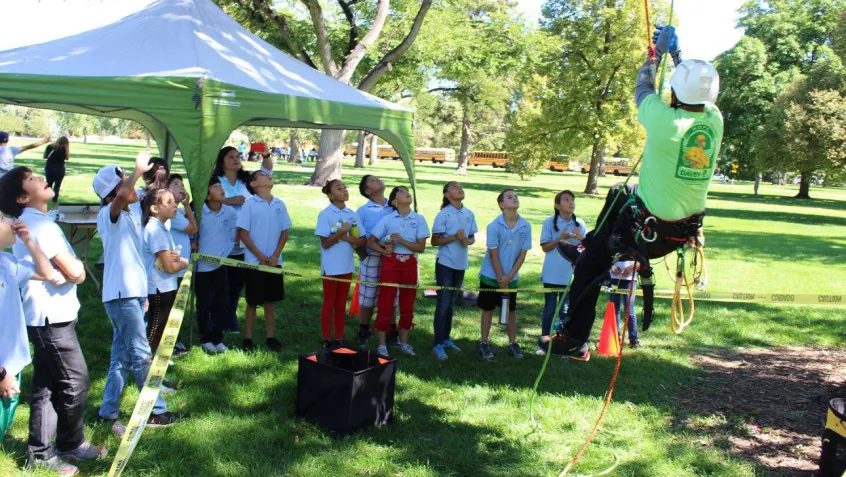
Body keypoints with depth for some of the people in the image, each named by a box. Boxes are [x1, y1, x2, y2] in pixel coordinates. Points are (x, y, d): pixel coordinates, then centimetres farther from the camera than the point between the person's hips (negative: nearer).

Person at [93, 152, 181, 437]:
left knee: (122, 355, 13)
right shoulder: (109, 216, -12)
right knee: (141, 354, -3)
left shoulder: (130, 217, 15)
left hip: (132, 293, 9)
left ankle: (109, 412, 21)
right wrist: (139, 171, -27)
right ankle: (156, 411, 6)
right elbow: (121, 196, -38)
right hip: (120, 295, -9)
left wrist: (142, 293, 23)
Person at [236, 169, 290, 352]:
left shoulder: (279, 204, 4)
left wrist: (275, 256, -5)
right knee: (252, 302, 5)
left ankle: (270, 337, 20)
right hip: (254, 261, -4)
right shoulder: (249, 204, -8)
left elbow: (284, 232, 7)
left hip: (275, 261, 4)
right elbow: (243, 234, -9)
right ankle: (248, 338, 14)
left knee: (271, 301, 11)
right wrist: (261, 257, -12)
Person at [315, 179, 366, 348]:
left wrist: (346, 238, -15)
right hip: (331, 267, -5)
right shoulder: (325, 214, -10)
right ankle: (327, 340, 14)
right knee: (329, 304, 6)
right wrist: (341, 232, -24)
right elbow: (325, 243, -13)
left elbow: (362, 241, 1)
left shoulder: (352, 214, 3)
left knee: (341, 304, 13)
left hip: (347, 266, 5)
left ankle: (340, 339, 21)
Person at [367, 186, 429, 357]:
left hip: (410, 264, 2)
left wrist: (402, 241, -16)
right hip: (390, 263, -2)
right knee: (385, 303, 1)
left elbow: (421, 247, -5)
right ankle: (382, 343, 12)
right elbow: (370, 242, 0)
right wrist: (384, 251, -14)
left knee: (407, 304, 10)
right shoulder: (388, 219, -4)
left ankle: (404, 342, 24)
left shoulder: (419, 219, 0)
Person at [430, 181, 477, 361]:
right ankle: (438, 344, 2)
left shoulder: (469, 214, 5)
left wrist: (467, 241, -11)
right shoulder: (443, 214, -10)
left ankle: (446, 338, 27)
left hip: (461, 264, 5)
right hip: (445, 264, -5)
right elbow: (434, 241, -11)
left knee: (451, 304, 16)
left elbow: (472, 237, 12)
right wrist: (455, 237, -23)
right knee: (443, 304, -4)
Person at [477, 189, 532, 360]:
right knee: (488, 309, 8)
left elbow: (522, 254, -4)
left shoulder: (525, 226, -8)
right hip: (491, 275, -3)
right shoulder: (494, 226, -17)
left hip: (512, 277, 3)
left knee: (511, 310, 12)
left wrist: (509, 276, -9)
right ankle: (484, 343, 18)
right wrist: (500, 278, -12)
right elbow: (493, 254, -14)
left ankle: (513, 343, 23)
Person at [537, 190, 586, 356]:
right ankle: (544, 342, 16)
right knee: (549, 309, 7)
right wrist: (560, 238, -19)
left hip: (570, 275, 1)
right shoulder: (550, 222, -5)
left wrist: (580, 239, -17)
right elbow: (544, 247, -6)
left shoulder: (579, 224, 0)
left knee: (565, 310, 8)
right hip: (551, 275, -1)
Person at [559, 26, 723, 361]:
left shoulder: (664, 119, -22)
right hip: (687, 229, 6)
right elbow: (699, 94, 16)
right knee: (619, 195, 31)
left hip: (648, 228, -6)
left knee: (590, 261, 15)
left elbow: (643, 88, 0)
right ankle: (642, 268, 31)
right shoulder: (714, 120, -7)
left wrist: (657, 52, 18)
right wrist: (675, 53, 28)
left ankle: (575, 337, 18)